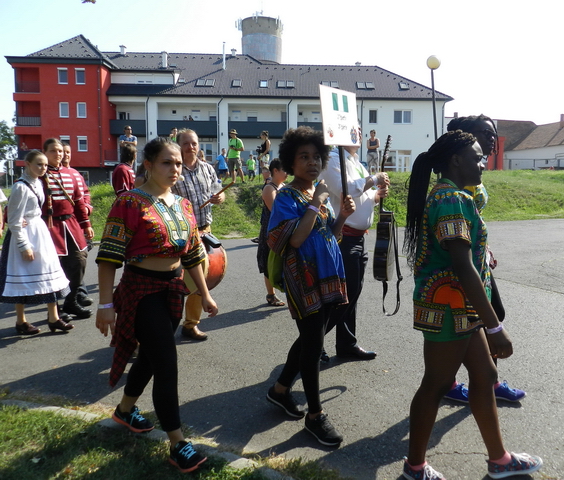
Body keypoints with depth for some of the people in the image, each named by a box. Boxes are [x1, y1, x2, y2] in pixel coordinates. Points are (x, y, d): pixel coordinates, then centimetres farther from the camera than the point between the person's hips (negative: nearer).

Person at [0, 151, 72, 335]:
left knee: (49, 274, 9)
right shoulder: (21, 187, -17)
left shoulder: (38, 183, 8)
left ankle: (53, 318, 17)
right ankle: (21, 322, 17)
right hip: (25, 235, -8)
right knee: (23, 278, 3)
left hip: (40, 232, 8)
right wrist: (24, 246, -18)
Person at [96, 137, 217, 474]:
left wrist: (205, 294, 12)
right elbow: (109, 257, -15)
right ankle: (178, 443, 8)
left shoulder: (182, 205, 7)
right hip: (142, 290, -7)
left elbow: (193, 253, 12)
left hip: (173, 289, 7)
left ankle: (126, 409, 46)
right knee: (167, 364, -6)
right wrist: (106, 304, -18)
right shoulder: (130, 202, -13)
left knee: (151, 355, 20)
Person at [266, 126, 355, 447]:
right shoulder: (287, 197, -10)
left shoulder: (322, 193, 12)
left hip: (328, 275, 8)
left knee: (310, 338, 17)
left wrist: (343, 215, -1)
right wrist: (315, 203, -20)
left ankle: (281, 389, 37)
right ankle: (316, 415, 15)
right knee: (313, 344, -1)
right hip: (304, 278, -8)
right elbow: (295, 239, -23)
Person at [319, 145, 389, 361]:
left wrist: (377, 195, 4)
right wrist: (374, 179, -14)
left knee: (352, 293, 14)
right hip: (344, 237, -9)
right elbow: (345, 190, -26)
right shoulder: (333, 159, -10)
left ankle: (347, 344, 26)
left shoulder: (356, 163, 19)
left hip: (359, 237, 9)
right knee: (344, 292, -5)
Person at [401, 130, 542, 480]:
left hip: (461, 308, 10)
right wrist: (495, 327, -24)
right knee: (436, 385, 4)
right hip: (448, 309, -10)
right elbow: (462, 267, -27)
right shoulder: (452, 199, -19)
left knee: (484, 377, 18)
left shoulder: (448, 195, 13)